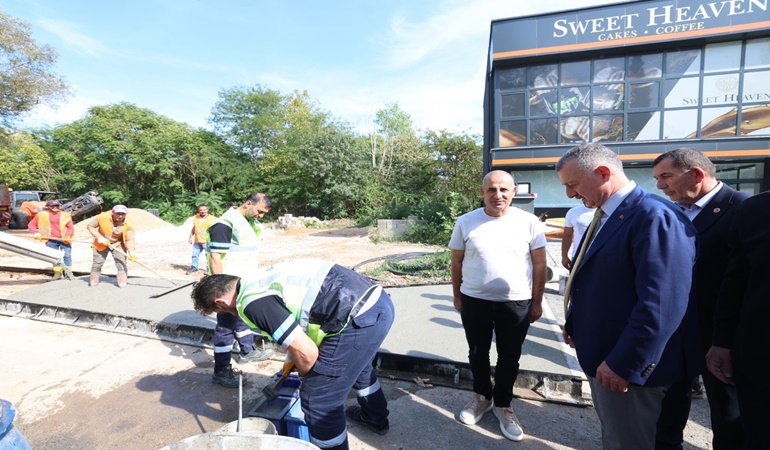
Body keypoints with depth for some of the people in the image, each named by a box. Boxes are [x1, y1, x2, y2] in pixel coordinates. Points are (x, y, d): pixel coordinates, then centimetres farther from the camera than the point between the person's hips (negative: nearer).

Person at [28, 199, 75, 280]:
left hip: (64, 240, -2)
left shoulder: (65, 215, 4)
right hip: (51, 240, 2)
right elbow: (31, 225, 13)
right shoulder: (42, 215, 7)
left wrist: (68, 236, -14)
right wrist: (35, 233, -3)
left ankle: (68, 273, 6)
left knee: (67, 256, -2)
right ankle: (57, 273, 19)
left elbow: (70, 228, 2)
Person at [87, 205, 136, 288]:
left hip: (118, 244, -1)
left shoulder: (129, 224, -25)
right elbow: (90, 226, -9)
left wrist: (131, 252, -42)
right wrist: (99, 237, -21)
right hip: (101, 243, 1)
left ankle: (123, 282, -1)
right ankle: (94, 281, 31)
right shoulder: (103, 217, -24)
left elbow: (129, 240, -26)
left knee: (121, 262, -10)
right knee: (97, 263, 10)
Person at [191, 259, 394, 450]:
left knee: (318, 400, 7)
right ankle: (376, 418, 61)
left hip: (359, 319, -10)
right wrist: (295, 357, 40)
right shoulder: (262, 277, 18)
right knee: (355, 362, 37)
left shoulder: (251, 302, -11)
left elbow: (307, 352, -15)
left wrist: (305, 375, 9)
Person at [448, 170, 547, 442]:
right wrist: (457, 297, 5)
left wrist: (537, 302, 2)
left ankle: (502, 404, 39)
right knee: (477, 354, 18)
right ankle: (482, 396, 43)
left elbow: (539, 264, 1)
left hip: (517, 304, 0)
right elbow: (456, 263, 2)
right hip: (475, 302, 1)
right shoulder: (465, 222, -6)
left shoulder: (529, 222, -6)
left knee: (509, 358, 15)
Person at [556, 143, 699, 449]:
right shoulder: (605, 215, 9)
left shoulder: (655, 216, -22)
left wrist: (624, 364, -25)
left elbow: (661, 304, -28)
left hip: (630, 365, -9)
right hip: (601, 356, 9)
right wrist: (573, 324, 13)